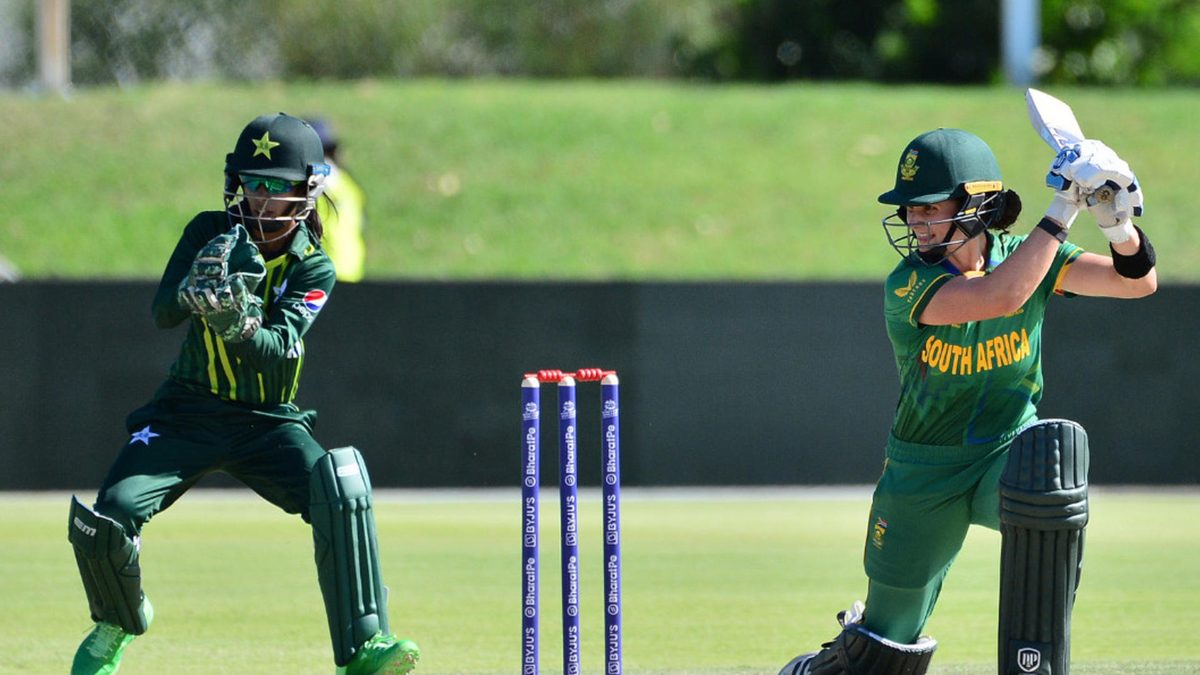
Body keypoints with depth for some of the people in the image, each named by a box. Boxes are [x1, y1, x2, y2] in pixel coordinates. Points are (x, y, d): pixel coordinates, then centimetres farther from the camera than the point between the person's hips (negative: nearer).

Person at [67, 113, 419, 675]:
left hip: (269, 423, -1)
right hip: (188, 414, 1)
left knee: (342, 492, -29)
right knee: (107, 518, -19)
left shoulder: (314, 268, -6)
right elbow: (162, 315, -13)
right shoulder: (210, 233, -2)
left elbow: (281, 347, -22)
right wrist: (194, 287, -35)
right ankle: (116, 627, 15)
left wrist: (237, 324, -43)